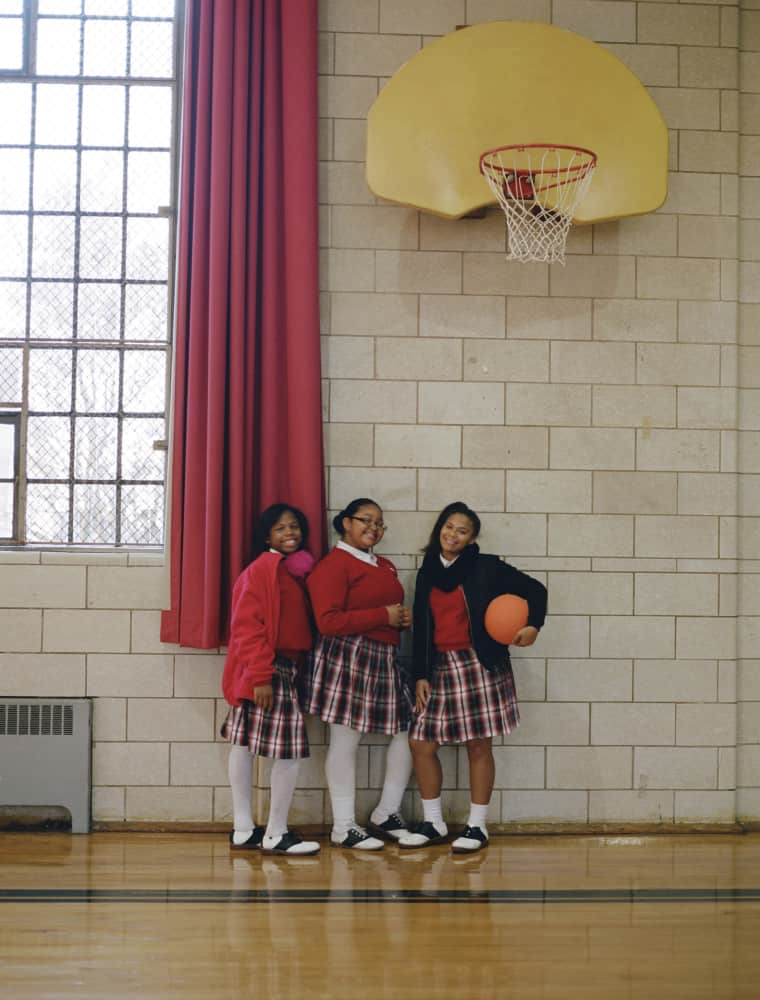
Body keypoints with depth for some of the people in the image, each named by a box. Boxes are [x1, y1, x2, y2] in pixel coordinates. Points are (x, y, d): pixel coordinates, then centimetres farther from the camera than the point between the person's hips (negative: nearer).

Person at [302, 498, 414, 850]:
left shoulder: (385, 566, 20)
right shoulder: (334, 564, -8)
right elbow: (328, 621, -17)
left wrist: (405, 618, 7)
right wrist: (384, 616, -16)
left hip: (385, 659, 9)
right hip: (348, 658, -9)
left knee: (408, 729, 8)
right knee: (345, 739, -2)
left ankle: (387, 814, 21)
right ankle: (343, 827, 7)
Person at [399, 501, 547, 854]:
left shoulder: (487, 568, -1)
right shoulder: (428, 573, 11)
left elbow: (534, 589, 2)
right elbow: (421, 627, 11)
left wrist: (532, 625, -15)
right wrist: (420, 675, 5)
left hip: (479, 665, -4)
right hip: (439, 665, 4)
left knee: (478, 745, 0)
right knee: (421, 743, 1)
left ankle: (477, 827, 10)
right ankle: (433, 823, 15)